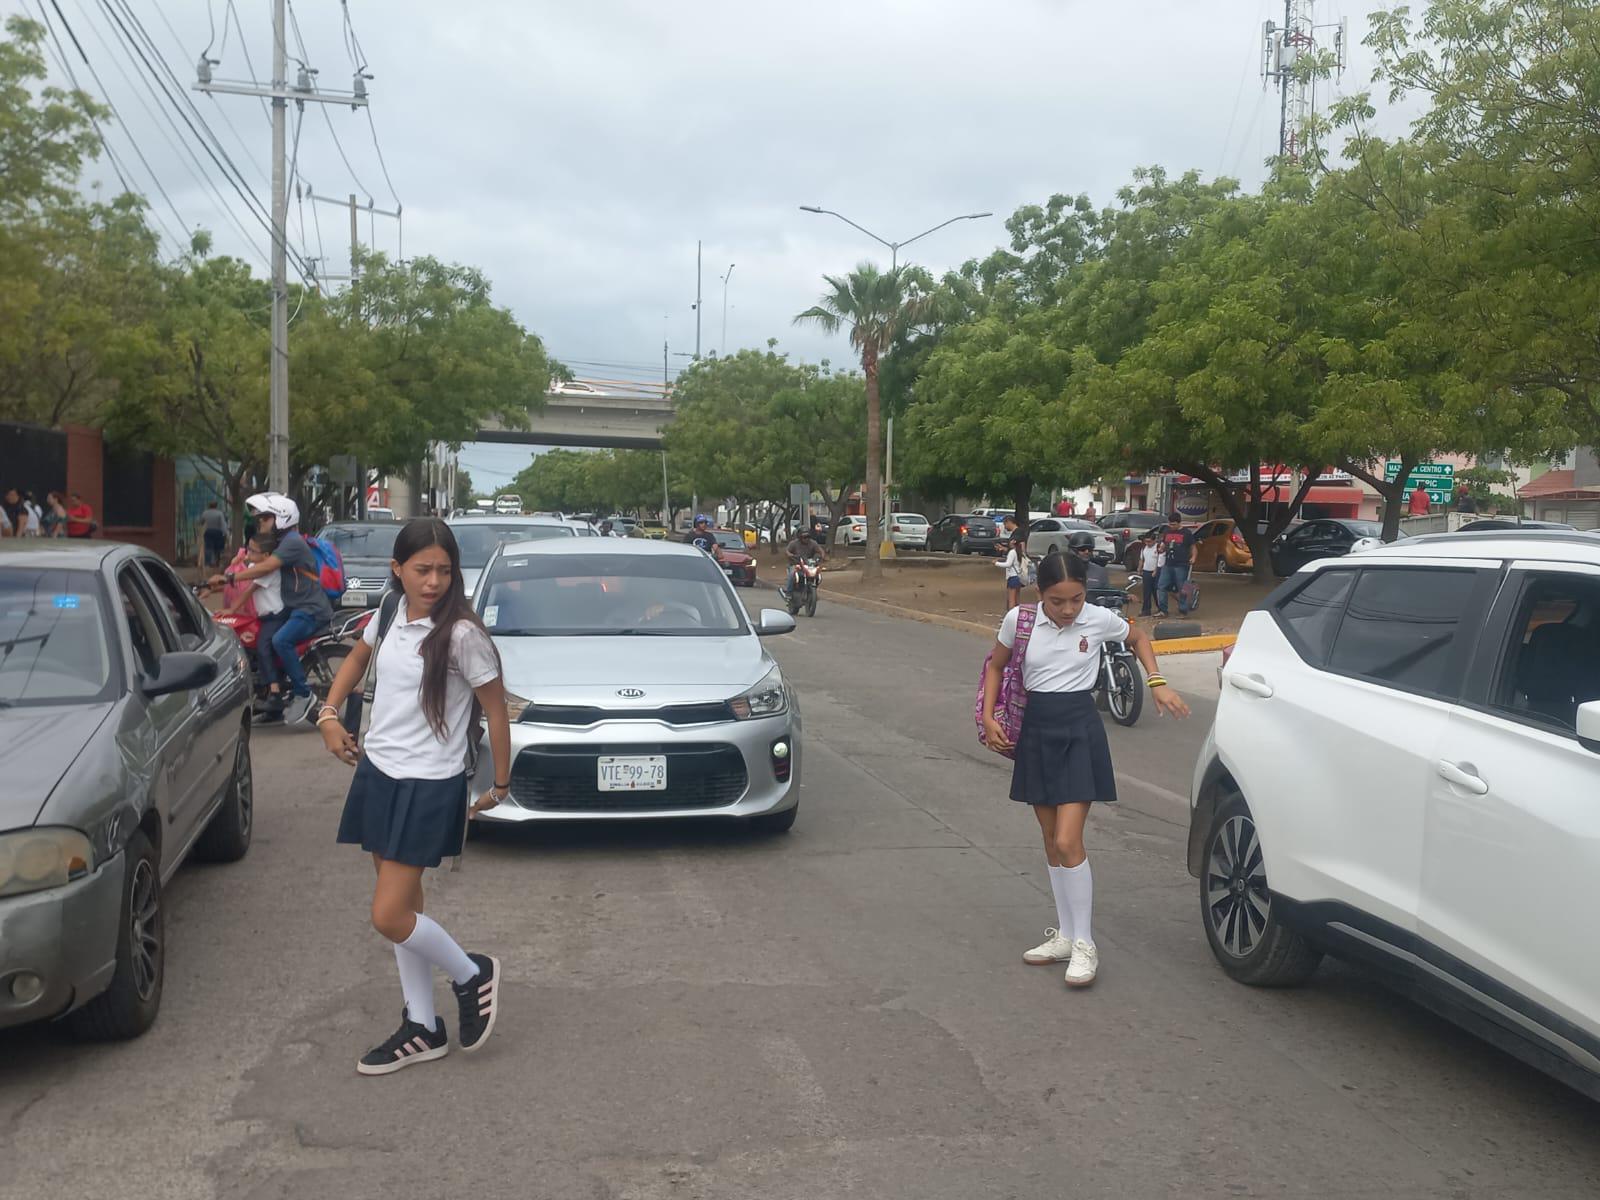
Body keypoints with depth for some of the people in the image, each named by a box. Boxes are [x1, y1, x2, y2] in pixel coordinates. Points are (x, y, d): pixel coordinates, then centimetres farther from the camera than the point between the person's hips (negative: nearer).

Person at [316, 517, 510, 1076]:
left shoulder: (460, 633, -18)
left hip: (429, 786, -7)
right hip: (378, 772, 7)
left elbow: (496, 708, -10)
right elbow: (358, 656, 24)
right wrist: (329, 715, 12)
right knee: (403, 906, 13)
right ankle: (422, 1029, 27)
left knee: (389, 915, -9)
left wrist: (500, 785, -4)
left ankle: (472, 974, 18)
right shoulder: (391, 614, 2)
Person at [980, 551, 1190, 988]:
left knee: (1068, 842, -11)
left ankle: (1085, 945, 0)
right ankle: (1065, 935, 23)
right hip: (1035, 728, 3)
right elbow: (996, 665, 10)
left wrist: (1157, 682, 2)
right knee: (1052, 842, 11)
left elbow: (1138, 637, 13)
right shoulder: (1019, 620, -6)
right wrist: (988, 717, 0)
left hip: (1080, 728, -3)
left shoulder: (1099, 619, -8)